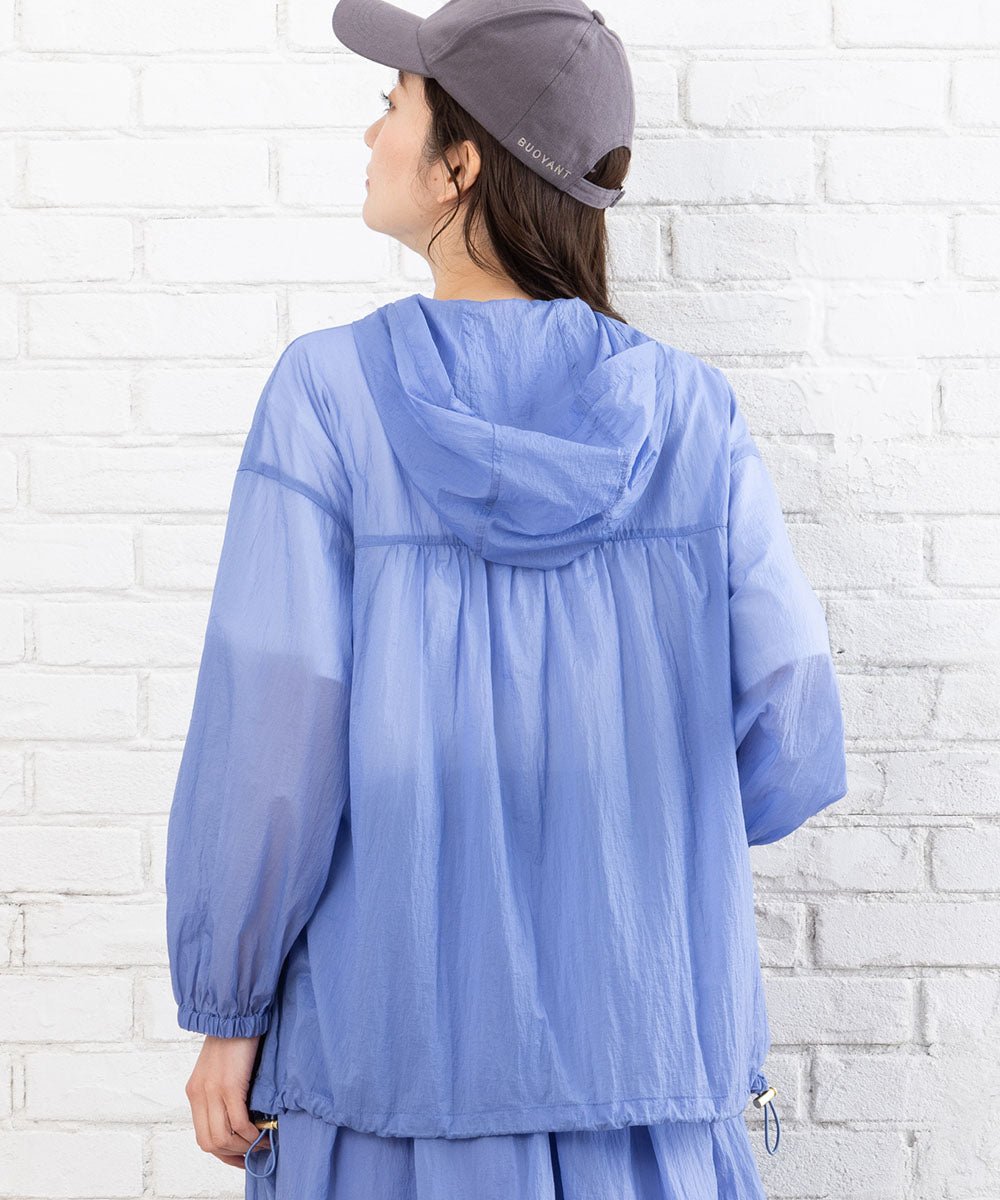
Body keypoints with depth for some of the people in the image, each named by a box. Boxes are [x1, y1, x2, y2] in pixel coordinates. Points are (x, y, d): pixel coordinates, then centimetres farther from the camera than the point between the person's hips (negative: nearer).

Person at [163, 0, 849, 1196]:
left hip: (392, 1046, -2)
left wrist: (227, 1011, -2)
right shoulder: (689, 411, -5)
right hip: (648, 1052, 2)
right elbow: (791, 747, -5)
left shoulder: (330, 392, -11)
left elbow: (273, 734, -14)